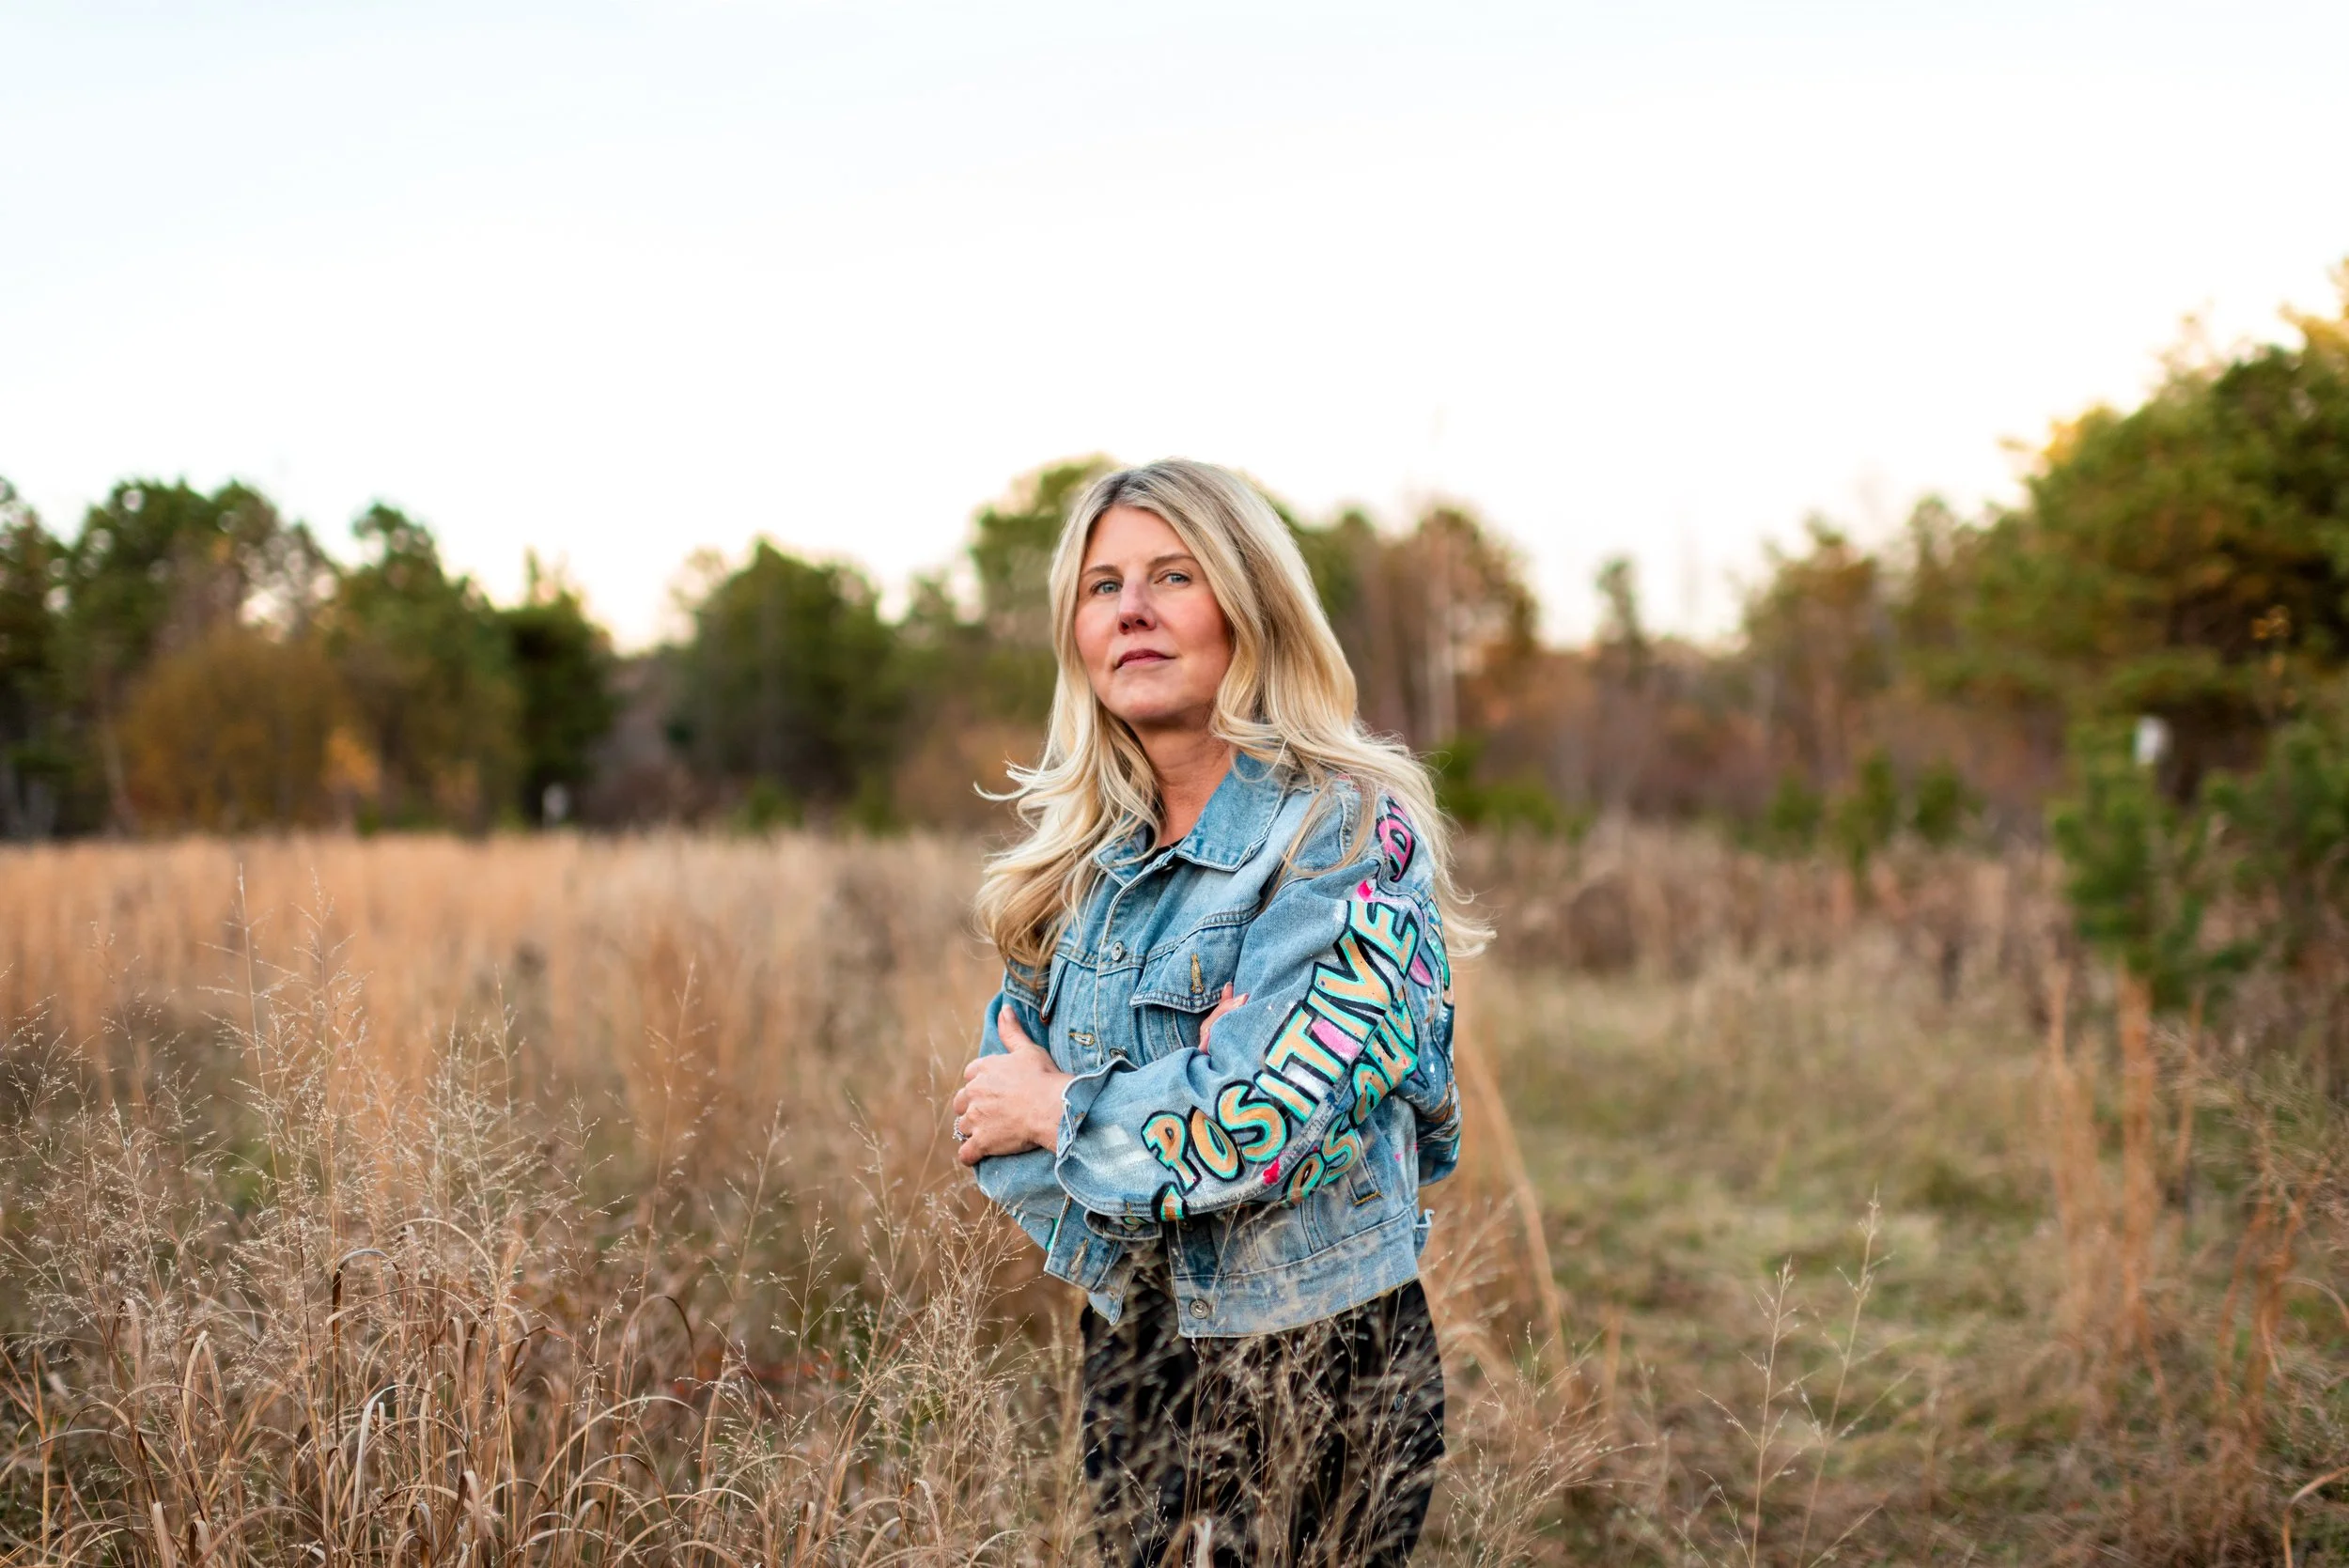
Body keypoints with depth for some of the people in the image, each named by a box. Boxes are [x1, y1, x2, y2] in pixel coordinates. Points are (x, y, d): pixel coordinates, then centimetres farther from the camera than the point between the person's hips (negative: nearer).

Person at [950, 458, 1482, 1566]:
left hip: (1306, 1356, -6)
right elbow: (999, 1089, 2)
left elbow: (1260, 1123, -25)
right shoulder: (1084, 850, 4)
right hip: (1129, 1340, 6)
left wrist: (1059, 1111, -10)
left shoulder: (1348, 834, -17)